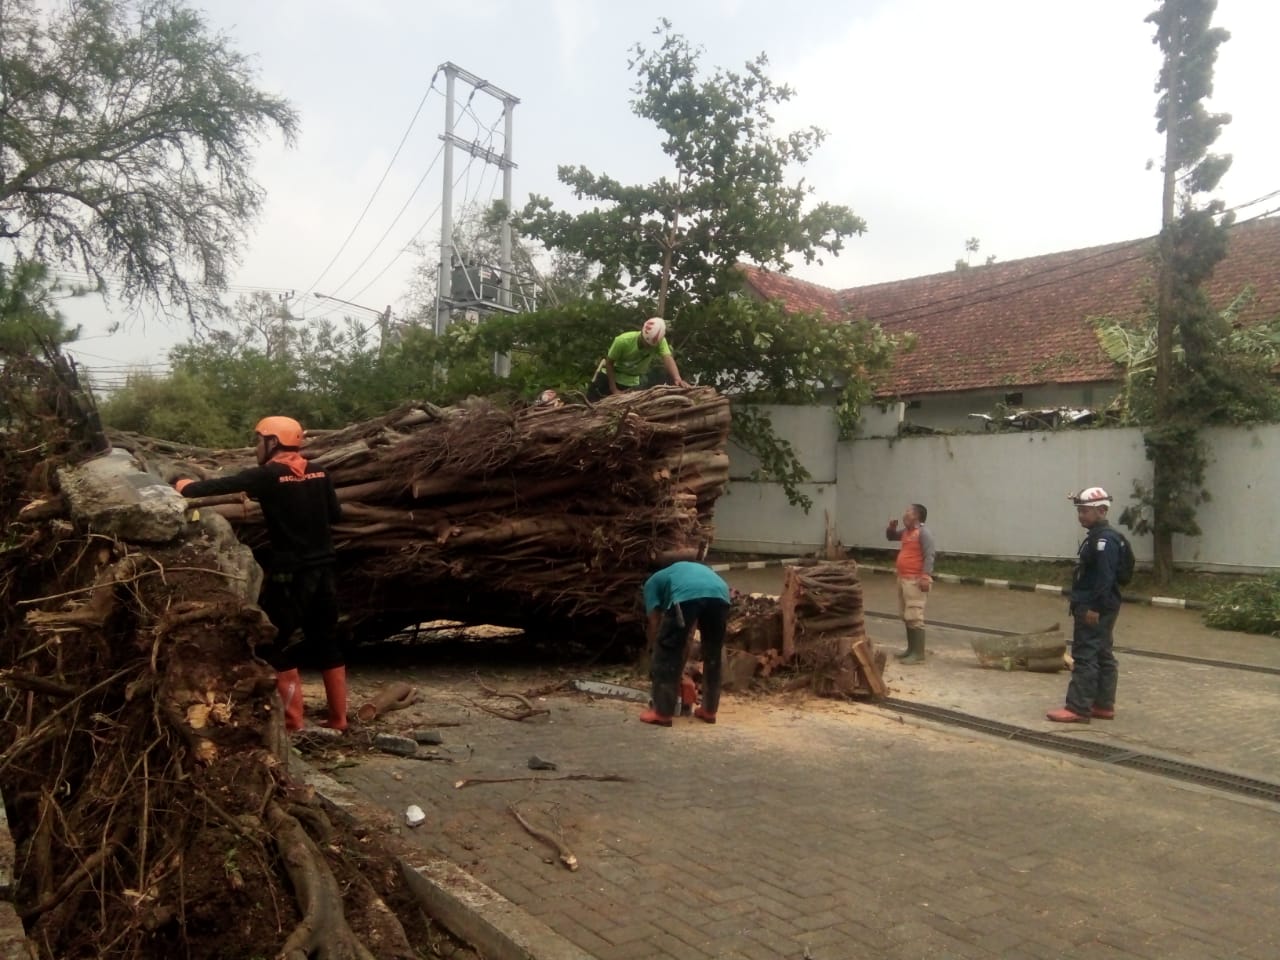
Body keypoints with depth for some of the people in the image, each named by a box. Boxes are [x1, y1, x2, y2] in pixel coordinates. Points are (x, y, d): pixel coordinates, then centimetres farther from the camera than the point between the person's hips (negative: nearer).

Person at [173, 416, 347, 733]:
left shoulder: (268, 476, -10)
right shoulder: (318, 474, 6)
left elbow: (221, 486, -8)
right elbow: (335, 514, 14)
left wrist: (186, 487, 8)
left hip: (289, 574, -6)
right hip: (323, 571, 6)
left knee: (279, 647, 4)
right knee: (327, 645, 13)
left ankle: (294, 723, 2)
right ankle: (338, 719, 17)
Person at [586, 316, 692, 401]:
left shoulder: (660, 341, -27)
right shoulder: (623, 341, -31)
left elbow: (668, 358, -42)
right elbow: (609, 363, -20)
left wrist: (678, 378, -61)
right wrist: (614, 389, -21)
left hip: (630, 382, 2)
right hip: (609, 376, -2)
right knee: (592, 403, -4)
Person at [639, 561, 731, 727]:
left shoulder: (652, 582, 35)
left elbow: (655, 623, 26)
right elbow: (691, 626, 45)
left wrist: (654, 650, 38)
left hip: (687, 596, -5)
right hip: (719, 594, 5)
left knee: (667, 651, 11)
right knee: (714, 654, 23)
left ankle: (662, 713, 13)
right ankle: (709, 710, 32)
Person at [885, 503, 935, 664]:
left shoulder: (923, 532, -14)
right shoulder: (906, 531, 14)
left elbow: (930, 555, -21)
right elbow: (891, 537, 32)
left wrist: (925, 577, -28)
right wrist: (891, 527, 10)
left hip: (915, 580, -10)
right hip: (903, 579, 10)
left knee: (915, 618, -10)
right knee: (906, 617, 15)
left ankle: (919, 654, -7)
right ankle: (911, 649, 24)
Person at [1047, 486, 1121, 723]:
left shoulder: (1104, 540, -16)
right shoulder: (1095, 537, 15)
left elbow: (1105, 578, -23)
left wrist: (1094, 607, -24)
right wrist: (1081, 605, 20)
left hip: (1095, 610, -11)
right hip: (1092, 607, 11)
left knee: (1085, 656, -8)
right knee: (1102, 656, 13)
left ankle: (1078, 708, -6)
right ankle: (1104, 705, 20)